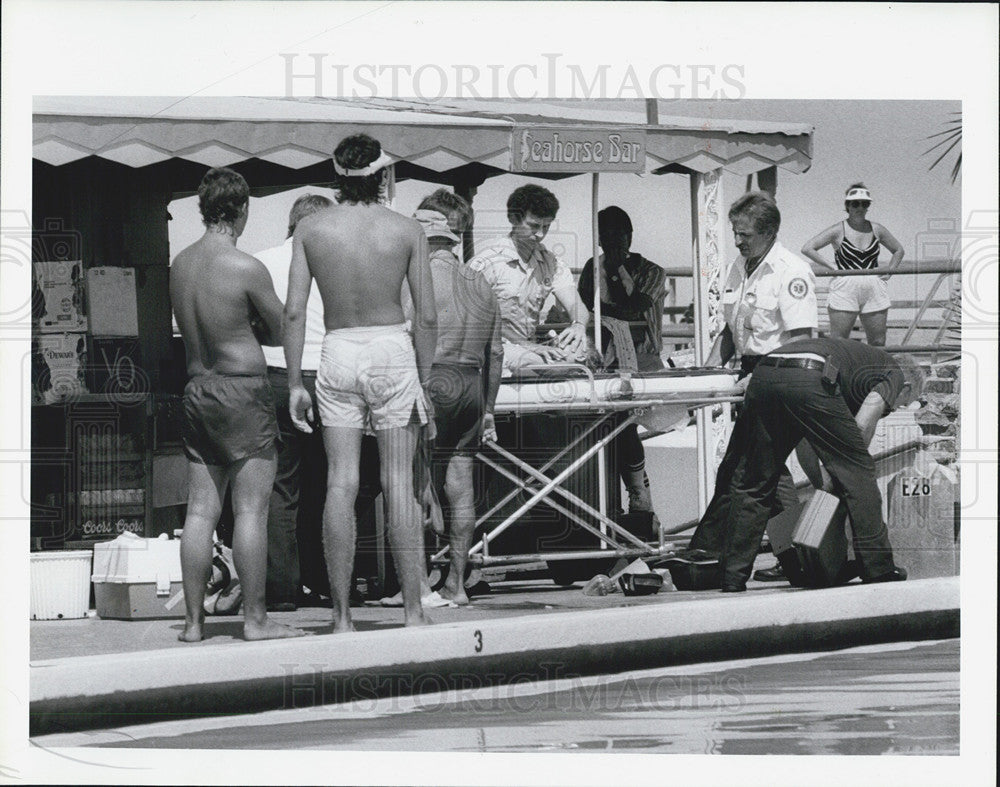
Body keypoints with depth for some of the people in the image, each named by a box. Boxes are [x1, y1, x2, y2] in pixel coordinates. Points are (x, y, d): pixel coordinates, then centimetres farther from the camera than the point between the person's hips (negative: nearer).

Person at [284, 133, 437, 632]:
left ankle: (342, 616, 0)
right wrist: (424, 380, 5)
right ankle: (413, 612, 2)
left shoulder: (311, 229, 0)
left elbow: (293, 311, -2)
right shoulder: (406, 231, -2)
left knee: (341, 483, 1)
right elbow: (426, 317, -3)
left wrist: (294, 384, 3)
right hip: (392, 351, -1)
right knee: (399, 484, 2)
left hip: (338, 353, 1)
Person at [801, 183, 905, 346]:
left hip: (874, 290, 4)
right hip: (845, 290, -4)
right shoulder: (838, 231, -2)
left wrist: (889, 270, 7)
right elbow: (807, 248, -5)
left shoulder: (876, 230, 9)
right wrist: (831, 266, -10)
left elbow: (898, 250, 24)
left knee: (878, 344, 4)